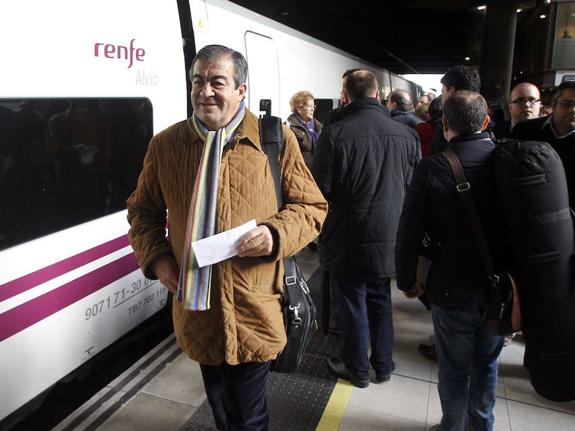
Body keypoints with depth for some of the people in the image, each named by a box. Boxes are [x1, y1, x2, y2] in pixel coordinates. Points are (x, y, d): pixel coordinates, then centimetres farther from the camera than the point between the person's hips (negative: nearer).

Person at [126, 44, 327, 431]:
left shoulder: (277, 140, -4)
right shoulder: (165, 144, 2)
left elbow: (312, 207, 1)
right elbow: (143, 210, 14)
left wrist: (276, 234, -18)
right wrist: (156, 257, -3)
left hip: (255, 315, -2)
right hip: (197, 312, 3)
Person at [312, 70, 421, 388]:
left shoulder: (334, 134, -17)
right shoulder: (407, 135, -4)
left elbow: (320, 190, -13)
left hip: (347, 239, -4)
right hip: (388, 238, 4)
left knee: (351, 304, 12)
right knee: (380, 301, 21)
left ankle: (357, 368, 29)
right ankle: (383, 365, 35)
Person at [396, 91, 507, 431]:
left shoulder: (433, 168, -18)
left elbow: (409, 234, -15)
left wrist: (407, 280, 1)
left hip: (453, 288, -3)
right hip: (500, 288, 4)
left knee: (454, 368, 14)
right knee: (487, 363, 23)